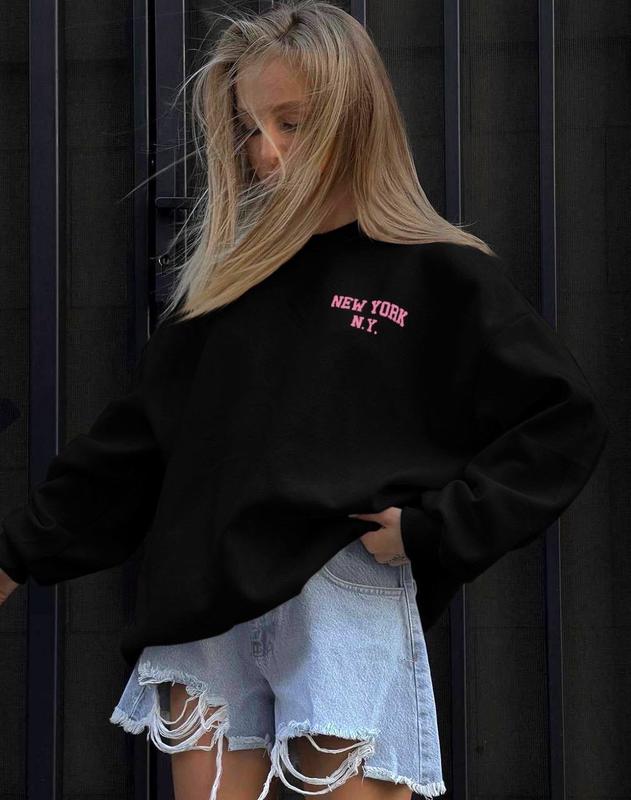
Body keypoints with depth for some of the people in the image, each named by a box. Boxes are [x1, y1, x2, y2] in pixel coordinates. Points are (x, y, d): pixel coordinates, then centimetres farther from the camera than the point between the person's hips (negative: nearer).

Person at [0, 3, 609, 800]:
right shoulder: (226, 272, 14)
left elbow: (564, 421, 0)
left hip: (346, 600, -4)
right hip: (206, 604, 4)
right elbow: (139, 435, 18)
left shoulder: (443, 276, 1)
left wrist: (430, 528, -8)